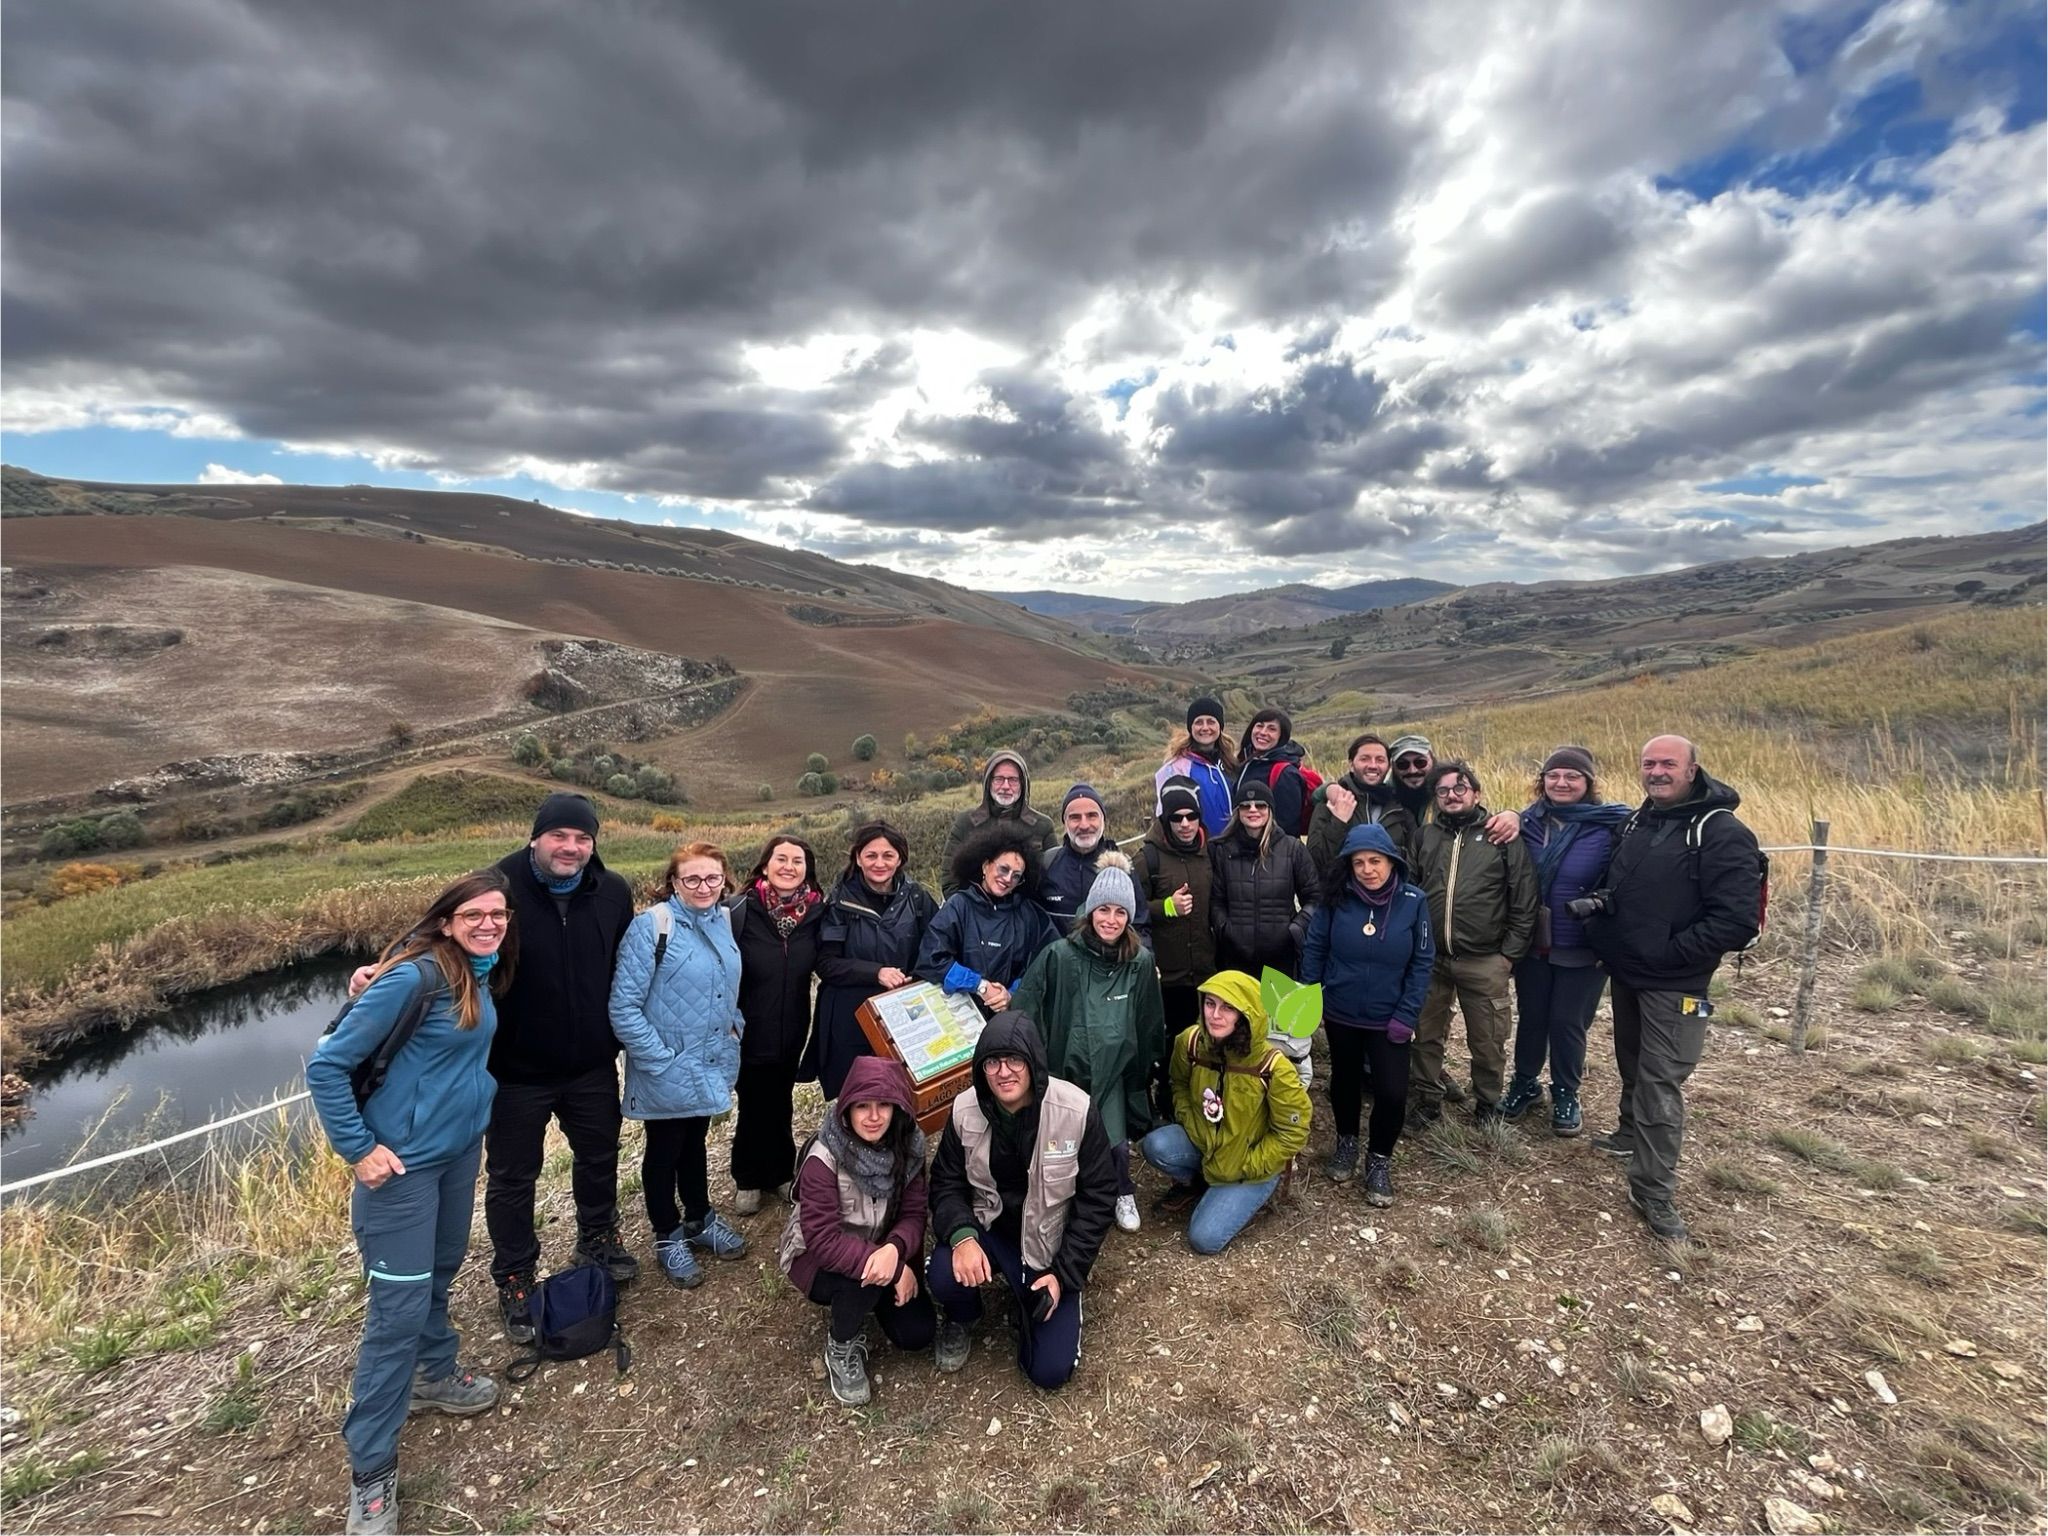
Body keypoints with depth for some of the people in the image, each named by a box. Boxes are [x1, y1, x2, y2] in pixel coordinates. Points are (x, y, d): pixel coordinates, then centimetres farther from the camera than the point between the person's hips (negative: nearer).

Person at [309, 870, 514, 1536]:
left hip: (461, 1149, 7)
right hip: (404, 1160, -7)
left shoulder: (482, 976, 0)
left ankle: (435, 1374, 46)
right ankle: (371, 1471, 15)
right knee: (399, 1306, -1)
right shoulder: (415, 976, -24)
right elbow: (327, 1064, -19)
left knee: (440, 1269, 24)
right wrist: (358, 1150, -18)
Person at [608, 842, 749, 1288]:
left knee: (696, 1141, 24)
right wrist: (662, 1061, -21)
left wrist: (733, 1031, 4)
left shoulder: (724, 920, -1)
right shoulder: (652, 925, -20)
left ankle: (699, 1219, 44)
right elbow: (623, 1008, -20)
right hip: (666, 1073, -5)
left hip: (711, 1066, 5)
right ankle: (668, 1238, 35)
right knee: (664, 1150, 15)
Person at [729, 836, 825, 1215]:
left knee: (780, 1102, 19)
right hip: (750, 1030, -3)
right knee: (752, 1105, 12)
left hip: (792, 1030, 3)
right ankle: (747, 1179, 33)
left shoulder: (817, 911, -7)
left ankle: (780, 1172, 38)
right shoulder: (742, 911, -16)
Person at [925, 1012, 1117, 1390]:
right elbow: (946, 1183, -4)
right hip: (988, 1227, 2)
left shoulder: (1077, 1111, -22)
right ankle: (960, 1320, 9)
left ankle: (1032, 1300, 25)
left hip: (1049, 1242, -1)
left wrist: (1064, 1273, -14)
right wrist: (961, 1236, -24)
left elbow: (1097, 1196, -12)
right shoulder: (965, 1111, -15)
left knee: (1050, 1370, -7)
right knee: (944, 1276, -29)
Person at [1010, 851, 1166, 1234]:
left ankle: (1122, 1194, 27)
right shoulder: (1059, 956, -14)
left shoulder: (1141, 962, -4)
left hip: (1114, 1072, 2)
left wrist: (1148, 1069, 16)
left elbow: (1150, 1024, 9)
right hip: (1064, 1069, -1)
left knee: (1117, 1145, -6)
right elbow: (1023, 1011, -9)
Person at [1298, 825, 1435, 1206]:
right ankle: (1346, 1141, 43)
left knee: (1393, 1092, -5)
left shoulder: (1413, 901, -11)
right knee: (1345, 1081, 18)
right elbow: (1314, 949, -2)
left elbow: (1422, 963, -7)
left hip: (1388, 1019, -1)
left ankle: (1380, 1158, 22)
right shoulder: (1337, 899, -11)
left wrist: (1406, 1015, -11)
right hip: (1339, 1014, 1)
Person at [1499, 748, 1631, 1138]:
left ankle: (1566, 1095, 32)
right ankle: (1525, 1084, 36)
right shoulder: (1528, 822, -3)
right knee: (1530, 1017, 16)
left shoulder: (1612, 826, -13)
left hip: (1583, 950, -2)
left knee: (1568, 1022, 10)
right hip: (1533, 943, 3)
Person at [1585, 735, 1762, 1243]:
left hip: (1674, 985, -7)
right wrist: (1602, 908, 1)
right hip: (1625, 973, 7)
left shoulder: (1723, 834, -17)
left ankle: (1654, 1192, 6)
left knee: (1660, 1084, -3)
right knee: (1632, 1063, 23)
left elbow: (1737, 921, -23)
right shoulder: (1634, 823, 6)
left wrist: (1667, 951, -20)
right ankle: (1631, 1132, 44)